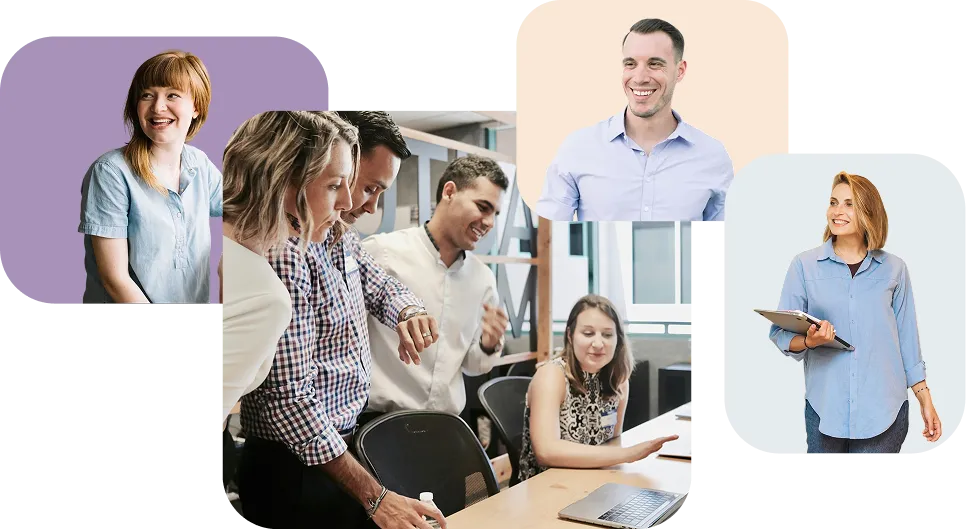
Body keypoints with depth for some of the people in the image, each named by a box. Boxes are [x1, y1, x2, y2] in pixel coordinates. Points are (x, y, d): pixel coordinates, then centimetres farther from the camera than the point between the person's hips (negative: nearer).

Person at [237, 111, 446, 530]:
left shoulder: (335, 240, 2)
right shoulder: (284, 259, -23)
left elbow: (379, 283, 22)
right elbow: (289, 400, -27)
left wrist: (407, 311, -2)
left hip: (339, 447, 8)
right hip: (295, 469, -8)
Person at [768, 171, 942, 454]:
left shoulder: (895, 269, 4)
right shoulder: (804, 265, -1)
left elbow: (907, 339, 9)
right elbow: (780, 333, -1)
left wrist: (925, 400, 9)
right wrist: (809, 341, -21)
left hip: (883, 410, 1)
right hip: (824, 407, 0)